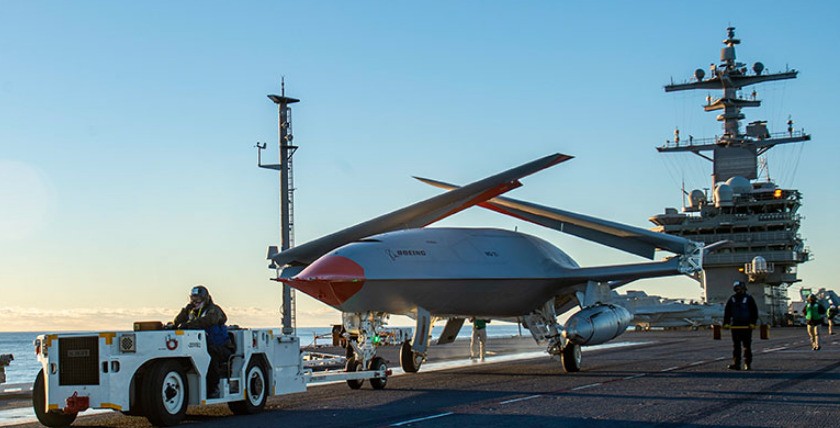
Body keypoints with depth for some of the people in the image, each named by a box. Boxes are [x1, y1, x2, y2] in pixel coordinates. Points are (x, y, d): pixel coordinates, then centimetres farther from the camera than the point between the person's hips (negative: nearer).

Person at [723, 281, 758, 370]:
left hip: (746, 326, -3)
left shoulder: (749, 298, 1)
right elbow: (727, 312, 12)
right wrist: (726, 323, 1)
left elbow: (754, 311, 0)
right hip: (735, 326, 3)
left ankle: (748, 364, 6)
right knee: (736, 346, 3)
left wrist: (753, 323, -11)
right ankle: (736, 364, 4)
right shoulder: (732, 299, 10)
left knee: (747, 346, 1)